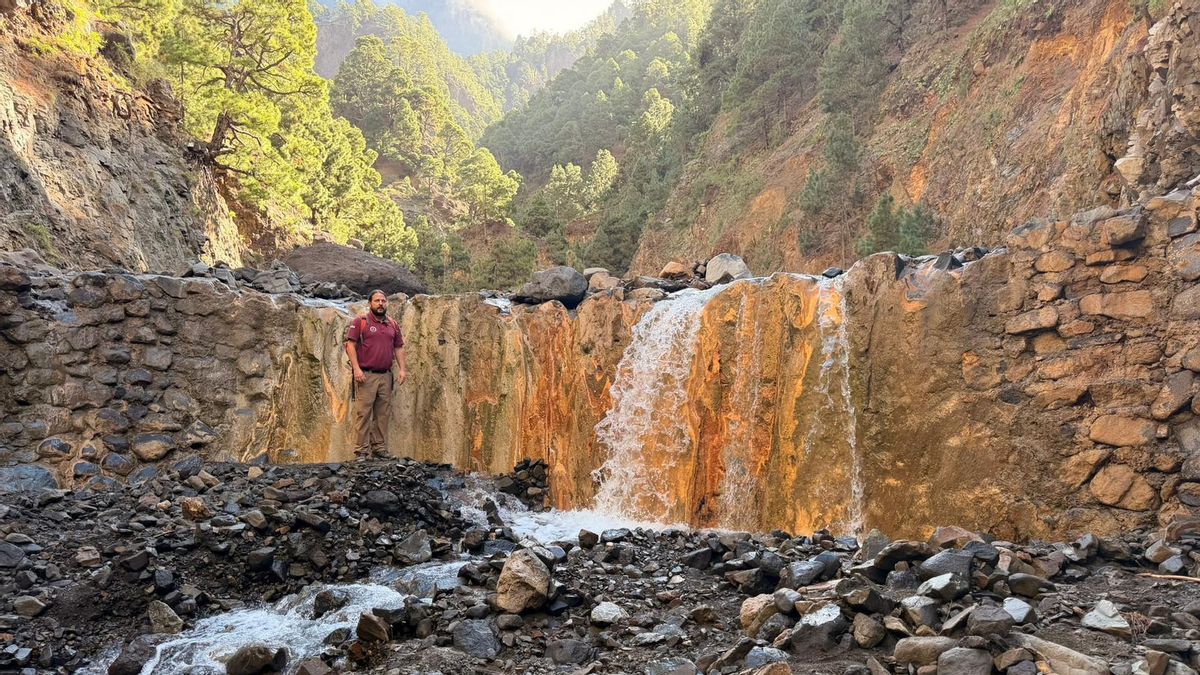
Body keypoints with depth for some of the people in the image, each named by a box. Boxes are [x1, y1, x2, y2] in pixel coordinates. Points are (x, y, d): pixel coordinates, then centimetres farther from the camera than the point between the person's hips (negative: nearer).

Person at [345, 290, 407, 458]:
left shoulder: (393, 324, 14)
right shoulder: (360, 321, -1)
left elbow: (399, 348, 17)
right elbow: (350, 345, -6)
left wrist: (402, 369, 6)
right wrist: (356, 368, -15)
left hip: (386, 376, 5)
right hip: (366, 375, -5)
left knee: (383, 414, 8)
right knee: (363, 413, -5)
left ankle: (380, 447, 15)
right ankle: (361, 450, -1)